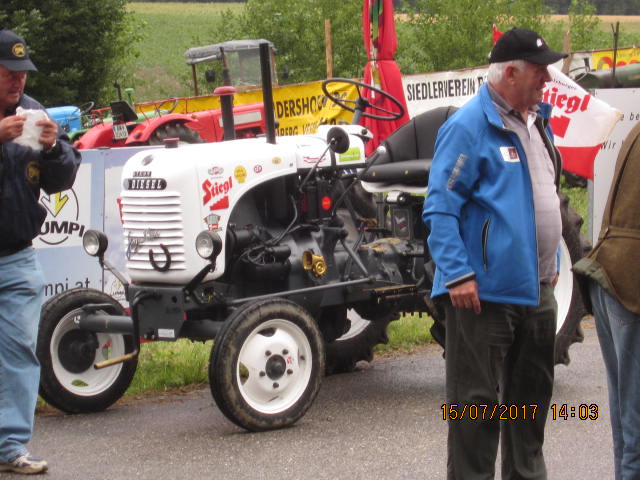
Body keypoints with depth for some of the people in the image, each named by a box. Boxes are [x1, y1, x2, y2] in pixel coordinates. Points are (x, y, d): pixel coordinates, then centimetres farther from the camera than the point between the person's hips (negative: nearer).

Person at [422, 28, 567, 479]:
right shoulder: (469, 126, -13)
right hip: (486, 292, -8)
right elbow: (440, 209, -16)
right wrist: (457, 275, -22)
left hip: (536, 290, 9)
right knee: (477, 399, -3)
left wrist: (552, 264, 21)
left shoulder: (537, 121, 13)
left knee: (531, 393, 18)